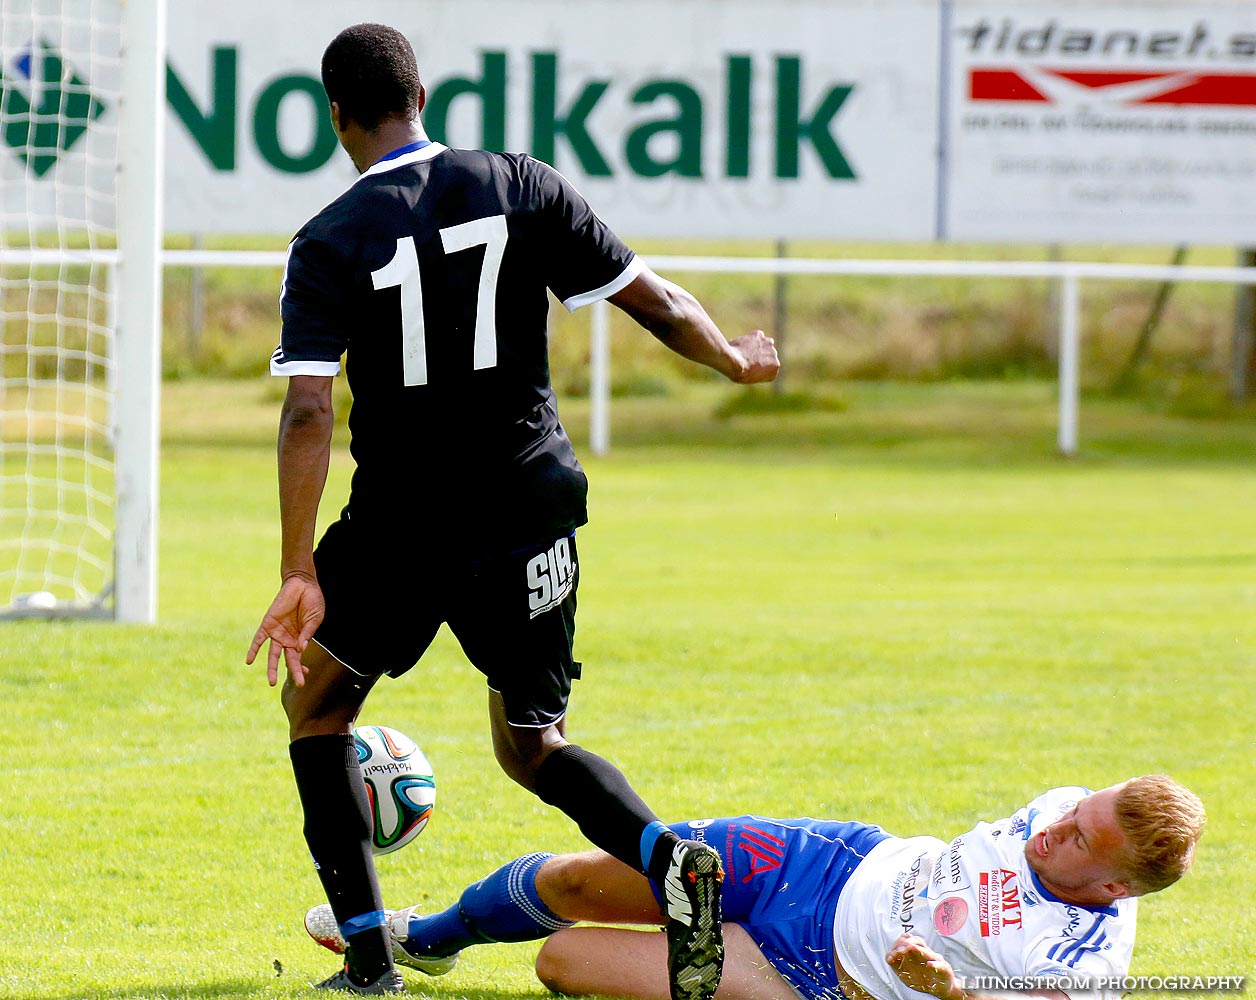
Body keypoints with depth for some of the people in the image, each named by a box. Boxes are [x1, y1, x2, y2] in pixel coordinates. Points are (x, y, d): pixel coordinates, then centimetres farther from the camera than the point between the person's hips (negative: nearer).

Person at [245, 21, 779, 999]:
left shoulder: (328, 245, -10)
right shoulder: (522, 185, -2)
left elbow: (308, 413, -18)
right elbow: (653, 301, 0)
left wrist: (298, 574, -19)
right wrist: (735, 359, 20)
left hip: (400, 525, -3)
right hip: (530, 508, 3)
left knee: (316, 699, 21)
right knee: (531, 744, 15)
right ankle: (667, 856, -17)